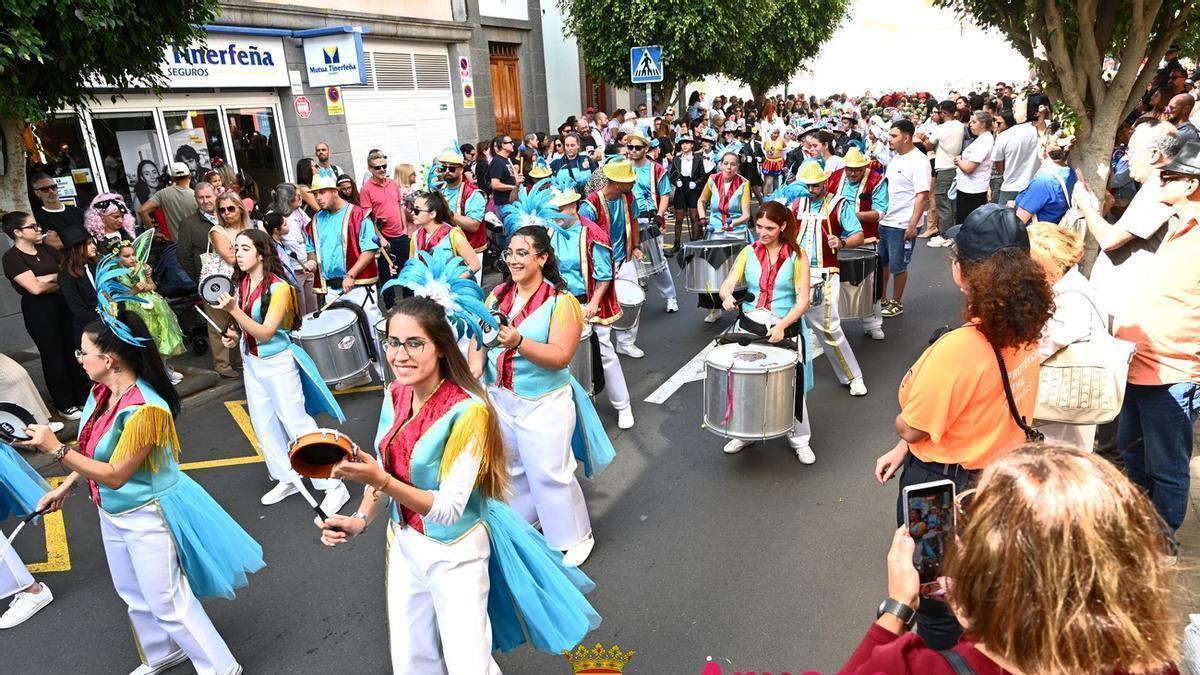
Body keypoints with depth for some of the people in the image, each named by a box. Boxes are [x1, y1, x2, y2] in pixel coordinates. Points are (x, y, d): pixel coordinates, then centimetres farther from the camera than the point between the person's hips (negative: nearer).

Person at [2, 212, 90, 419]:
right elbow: (36, 288, -17)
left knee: (74, 351, 8)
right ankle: (65, 405, 15)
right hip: (38, 311, -5)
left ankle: (83, 397, 20)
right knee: (53, 355, 4)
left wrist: (48, 278, -11)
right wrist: (60, 280, -3)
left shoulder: (46, 249, 9)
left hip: (63, 304, 5)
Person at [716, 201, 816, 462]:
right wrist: (727, 297, -29)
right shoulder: (748, 252, 3)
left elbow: (803, 300, -11)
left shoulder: (797, 256, -5)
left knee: (791, 384, 1)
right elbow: (727, 284, -5)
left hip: (786, 328, -2)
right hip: (749, 325, 3)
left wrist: (782, 325, -26)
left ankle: (799, 439, 22)